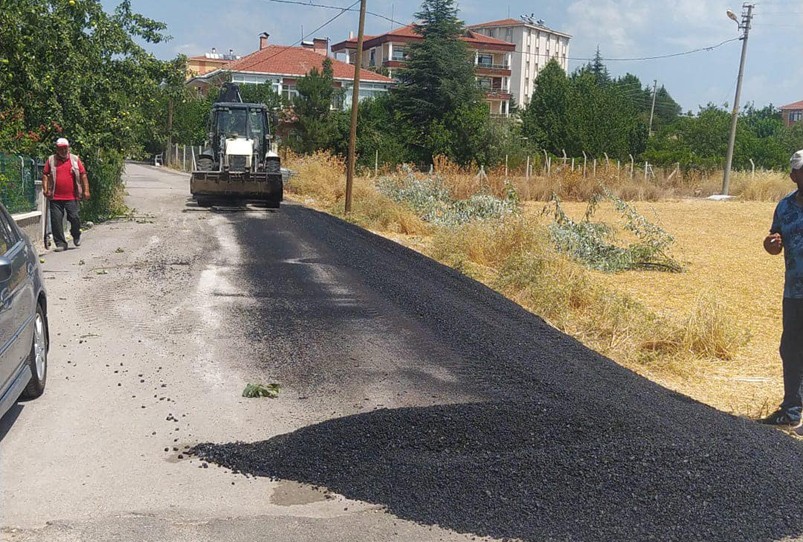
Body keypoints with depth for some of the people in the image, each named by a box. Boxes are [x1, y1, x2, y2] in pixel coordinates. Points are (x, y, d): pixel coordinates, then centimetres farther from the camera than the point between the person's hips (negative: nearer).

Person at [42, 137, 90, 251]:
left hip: (72, 197, -1)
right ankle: (60, 243, 8)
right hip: (55, 198, 1)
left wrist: (86, 190, 0)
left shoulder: (75, 159, 7)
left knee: (74, 218, -3)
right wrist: (45, 188, -3)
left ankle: (76, 236, 26)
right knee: (56, 221, -1)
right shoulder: (51, 160, 8)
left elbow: (83, 175, 6)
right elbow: (45, 174, 9)